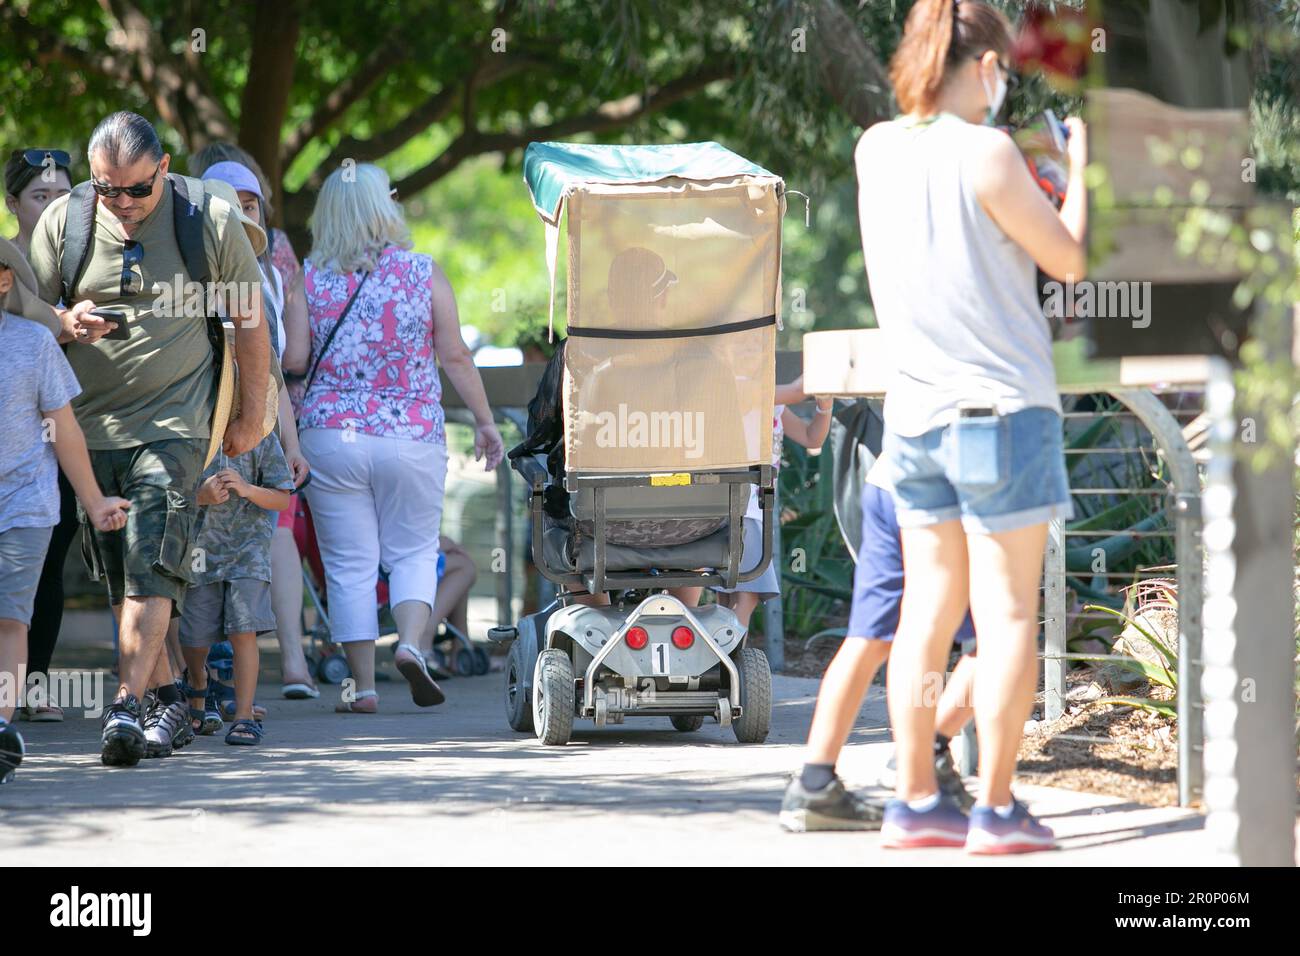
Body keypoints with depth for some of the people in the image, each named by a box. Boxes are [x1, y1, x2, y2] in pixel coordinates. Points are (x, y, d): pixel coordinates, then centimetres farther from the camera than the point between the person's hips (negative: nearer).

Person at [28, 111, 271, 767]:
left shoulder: (211, 220, -4)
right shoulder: (63, 221, 0)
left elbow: (249, 322, 7)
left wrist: (250, 417, 10)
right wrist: (67, 324, -17)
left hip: (173, 423, -3)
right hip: (86, 423, 3)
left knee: (151, 566, -19)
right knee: (116, 578, 8)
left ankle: (128, 705, -26)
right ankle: (167, 694, 24)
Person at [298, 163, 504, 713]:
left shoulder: (308, 279, -2)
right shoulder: (423, 274, -2)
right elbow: (455, 358, 0)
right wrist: (484, 420, 10)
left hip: (331, 436, 0)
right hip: (412, 436, 0)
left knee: (349, 566, 6)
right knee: (413, 551, 13)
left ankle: (363, 685, 4)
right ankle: (410, 642, -12)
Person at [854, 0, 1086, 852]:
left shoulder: (876, 150, 4)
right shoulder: (985, 154, -15)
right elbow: (1071, 261, -5)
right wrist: (1079, 167, 9)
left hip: (916, 413, 6)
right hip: (1003, 407, -6)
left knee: (929, 609, 9)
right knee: (1007, 614, -1)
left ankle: (917, 802, 9)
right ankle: (997, 808, 0)